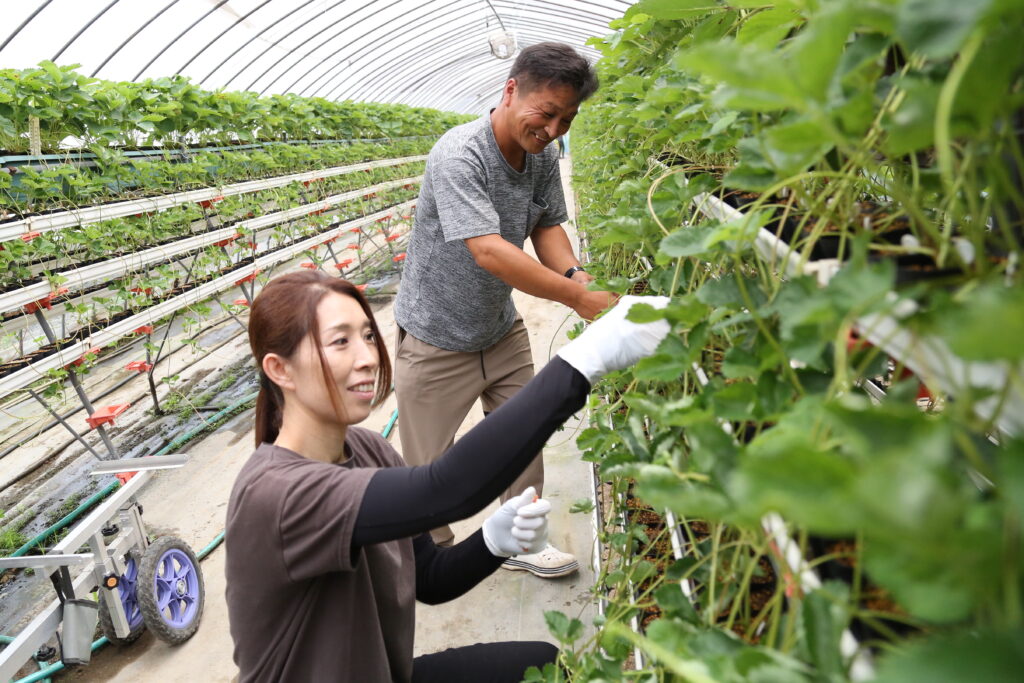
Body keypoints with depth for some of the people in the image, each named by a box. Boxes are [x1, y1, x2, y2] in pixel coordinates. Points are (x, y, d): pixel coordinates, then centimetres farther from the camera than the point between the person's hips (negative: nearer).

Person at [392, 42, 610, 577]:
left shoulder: (543, 157, -4)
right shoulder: (459, 155, -29)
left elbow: (547, 225, 1)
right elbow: (488, 251, -37)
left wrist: (574, 273, -21)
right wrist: (578, 297, -39)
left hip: (501, 328, 7)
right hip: (437, 339, -6)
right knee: (427, 463, 9)